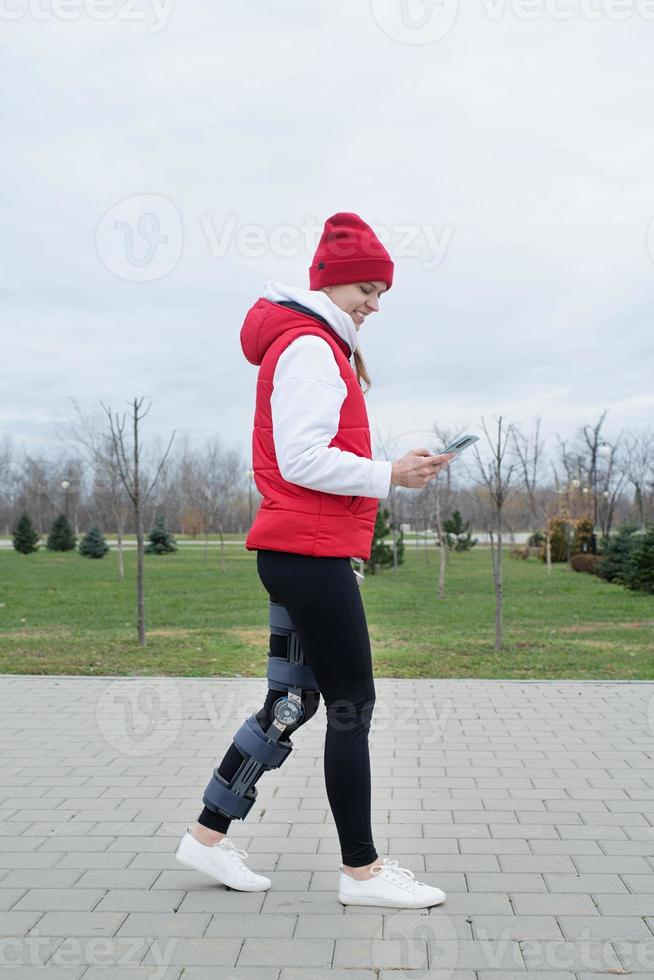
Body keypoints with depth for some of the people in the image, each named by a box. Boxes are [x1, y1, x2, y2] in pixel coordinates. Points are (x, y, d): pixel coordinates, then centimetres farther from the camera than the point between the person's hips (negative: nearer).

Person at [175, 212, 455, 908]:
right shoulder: (310, 347, -10)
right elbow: (304, 460, -19)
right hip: (312, 551, -11)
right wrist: (389, 476, -14)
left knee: (293, 700, 14)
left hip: (299, 555, 11)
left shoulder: (316, 347, 23)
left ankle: (208, 835, 21)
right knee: (352, 707, -4)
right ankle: (361, 870, 7)